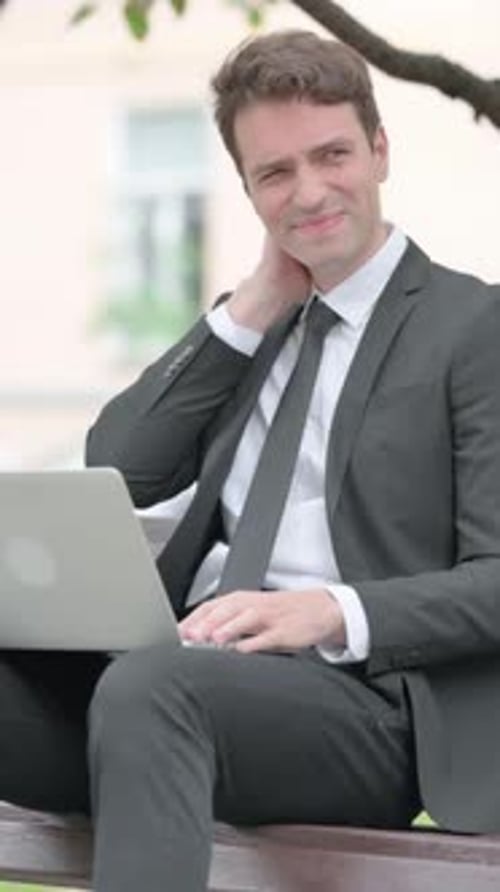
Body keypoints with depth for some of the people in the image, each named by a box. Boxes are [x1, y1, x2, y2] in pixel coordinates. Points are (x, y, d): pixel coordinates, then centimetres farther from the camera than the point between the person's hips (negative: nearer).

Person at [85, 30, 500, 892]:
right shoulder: (259, 326, 24)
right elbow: (113, 472, 15)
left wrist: (336, 612, -22)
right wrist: (246, 313, 8)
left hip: (363, 697, -6)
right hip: (198, 670, 6)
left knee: (150, 684, -37)